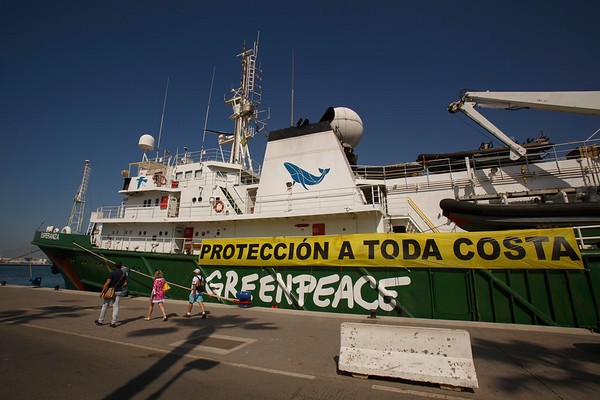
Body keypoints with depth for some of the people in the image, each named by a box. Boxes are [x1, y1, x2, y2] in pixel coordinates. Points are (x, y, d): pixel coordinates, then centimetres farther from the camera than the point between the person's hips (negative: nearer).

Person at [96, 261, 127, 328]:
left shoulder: (112, 273, -14)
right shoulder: (124, 274, 1)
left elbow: (107, 283, -18)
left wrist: (102, 292, -13)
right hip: (118, 292, 3)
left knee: (105, 306, 12)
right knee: (115, 307, 6)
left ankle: (100, 321, 24)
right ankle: (113, 322, 6)